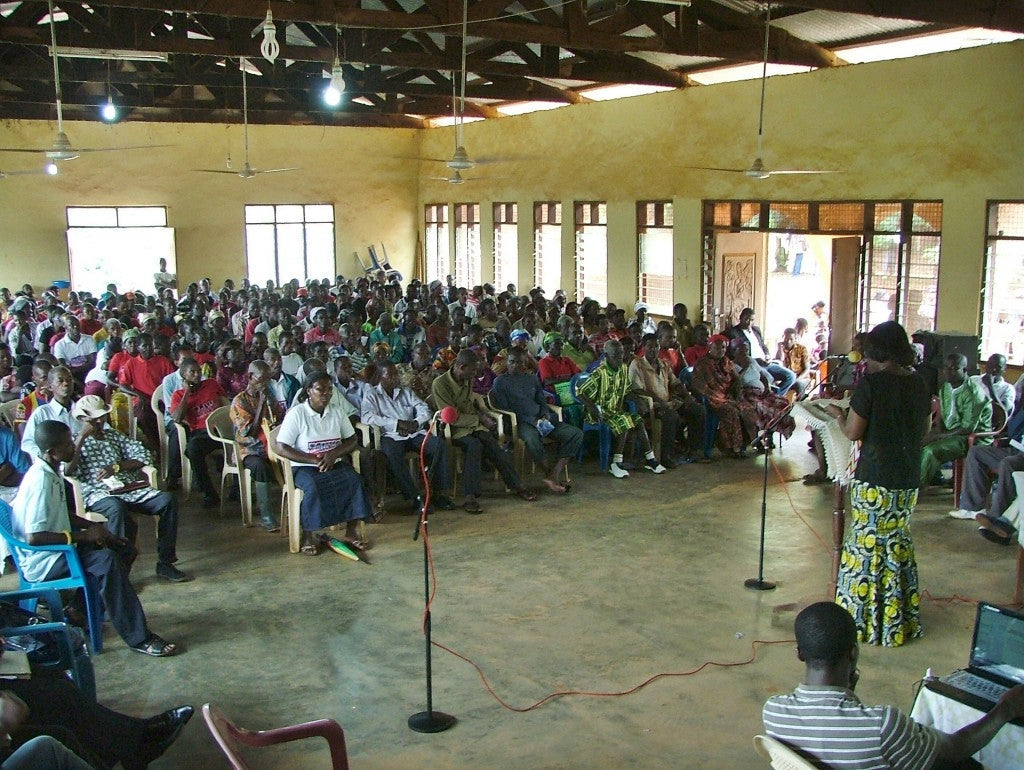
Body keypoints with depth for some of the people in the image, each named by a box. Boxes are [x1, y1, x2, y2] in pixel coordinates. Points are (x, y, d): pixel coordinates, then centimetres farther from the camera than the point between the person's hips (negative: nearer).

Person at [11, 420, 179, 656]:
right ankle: (138, 638, -27)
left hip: (58, 547, 10)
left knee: (124, 549, 8)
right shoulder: (41, 480, -23)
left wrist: (92, 526, 6)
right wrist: (82, 536, -22)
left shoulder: (50, 472, 7)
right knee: (106, 560, -30)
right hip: (41, 562, -10)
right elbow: (33, 537, -29)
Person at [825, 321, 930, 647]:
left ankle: (865, 619, 12)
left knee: (868, 546, 4)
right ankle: (900, 619, 25)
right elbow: (923, 431, 14)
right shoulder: (919, 384, 4)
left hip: (874, 479, -6)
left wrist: (838, 414, 7)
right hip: (908, 480, 6)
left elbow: (853, 433, -12)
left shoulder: (871, 384, -15)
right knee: (899, 544, 16)